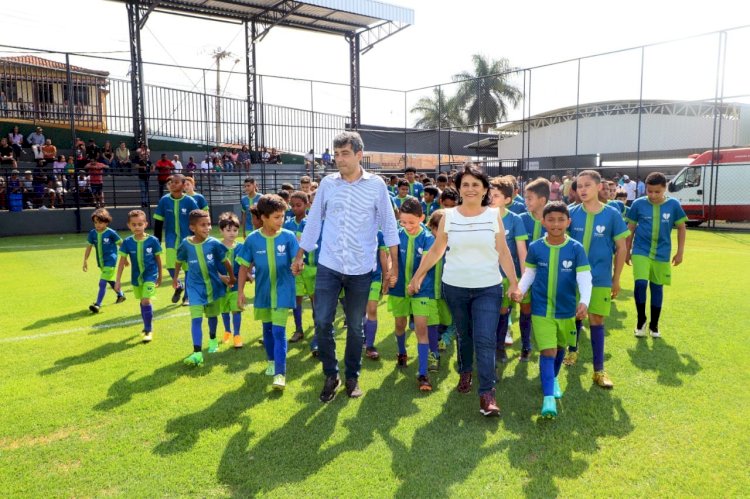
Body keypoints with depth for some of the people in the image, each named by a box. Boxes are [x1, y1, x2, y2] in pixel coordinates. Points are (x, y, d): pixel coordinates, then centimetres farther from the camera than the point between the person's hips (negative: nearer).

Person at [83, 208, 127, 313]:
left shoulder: (111, 233, -14)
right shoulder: (92, 233, -1)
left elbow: (121, 244, -4)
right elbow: (89, 247, 5)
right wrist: (85, 261, 0)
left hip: (110, 261, -6)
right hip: (101, 262, 6)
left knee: (102, 282, -14)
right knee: (110, 280, 23)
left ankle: (98, 304, -10)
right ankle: (120, 295, 45)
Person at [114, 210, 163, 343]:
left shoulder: (153, 240, -14)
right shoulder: (127, 242, -9)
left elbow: (158, 259, -2)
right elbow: (122, 261, -5)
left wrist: (159, 276, 6)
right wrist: (118, 280, -7)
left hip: (150, 275, -3)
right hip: (136, 276, 4)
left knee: (146, 301, -13)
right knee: (142, 302, 17)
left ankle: (149, 330, 0)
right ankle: (147, 326, 36)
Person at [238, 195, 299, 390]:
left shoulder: (288, 237, -11)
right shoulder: (252, 239, -7)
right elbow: (244, 266, 1)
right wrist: (241, 291, 1)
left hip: (282, 293, -3)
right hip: (262, 292, 3)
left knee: (279, 331, -6)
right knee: (267, 329, 17)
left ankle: (280, 373, -3)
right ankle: (272, 361, 38)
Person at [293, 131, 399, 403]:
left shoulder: (376, 184, -3)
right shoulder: (327, 183, 2)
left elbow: (388, 224, 1)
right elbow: (314, 220, 8)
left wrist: (394, 263, 0)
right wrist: (300, 255, 11)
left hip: (361, 269, -1)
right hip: (328, 266, 1)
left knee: (355, 326, 10)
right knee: (322, 322, -2)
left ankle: (352, 376, 28)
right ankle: (331, 375, 19)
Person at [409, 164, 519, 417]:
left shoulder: (494, 216, -2)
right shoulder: (448, 216, -2)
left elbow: (503, 253, 1)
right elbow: (436, 251, 5)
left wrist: (514, 282, -2)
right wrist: (417, 276, 5)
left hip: (488, 289, -1)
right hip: (455, 287, 1)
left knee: (485, 340, -8)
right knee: (463, 335, 17)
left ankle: (487, 394, 0)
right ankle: (465, 373, 42)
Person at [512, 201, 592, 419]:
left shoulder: (576, 248, -10)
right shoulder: (535, 247, -7)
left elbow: (584, 277, -13)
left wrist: (584, 301, -28)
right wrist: (520, 289, -13)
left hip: (566, 310, 2)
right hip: (542, 310, -2)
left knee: (560, 348, 22)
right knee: (548, 352, -10)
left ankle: (553, 378, 48)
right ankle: (548, 398, -8)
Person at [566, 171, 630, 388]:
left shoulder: (612, 215, -5)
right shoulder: (572, 213, -3)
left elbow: (621, 248, 1)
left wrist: (616, 279, 3)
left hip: (600, 279, -1)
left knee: (596, 321, 3)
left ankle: (599, 370, 13)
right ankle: (572, 350, 39)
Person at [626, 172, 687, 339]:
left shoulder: (673, 204, -4)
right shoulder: (638, 204, -5)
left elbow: (681, 228, 6)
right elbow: (630, 228, 4)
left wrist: (680, 252, 4)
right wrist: (627, 251, 6)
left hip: (662, 254, 1)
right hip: (640, 251, -1)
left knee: (657, 288, 10)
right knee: (640, 283, -17)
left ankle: (654, 325, 25)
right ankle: (641, 320, 5)